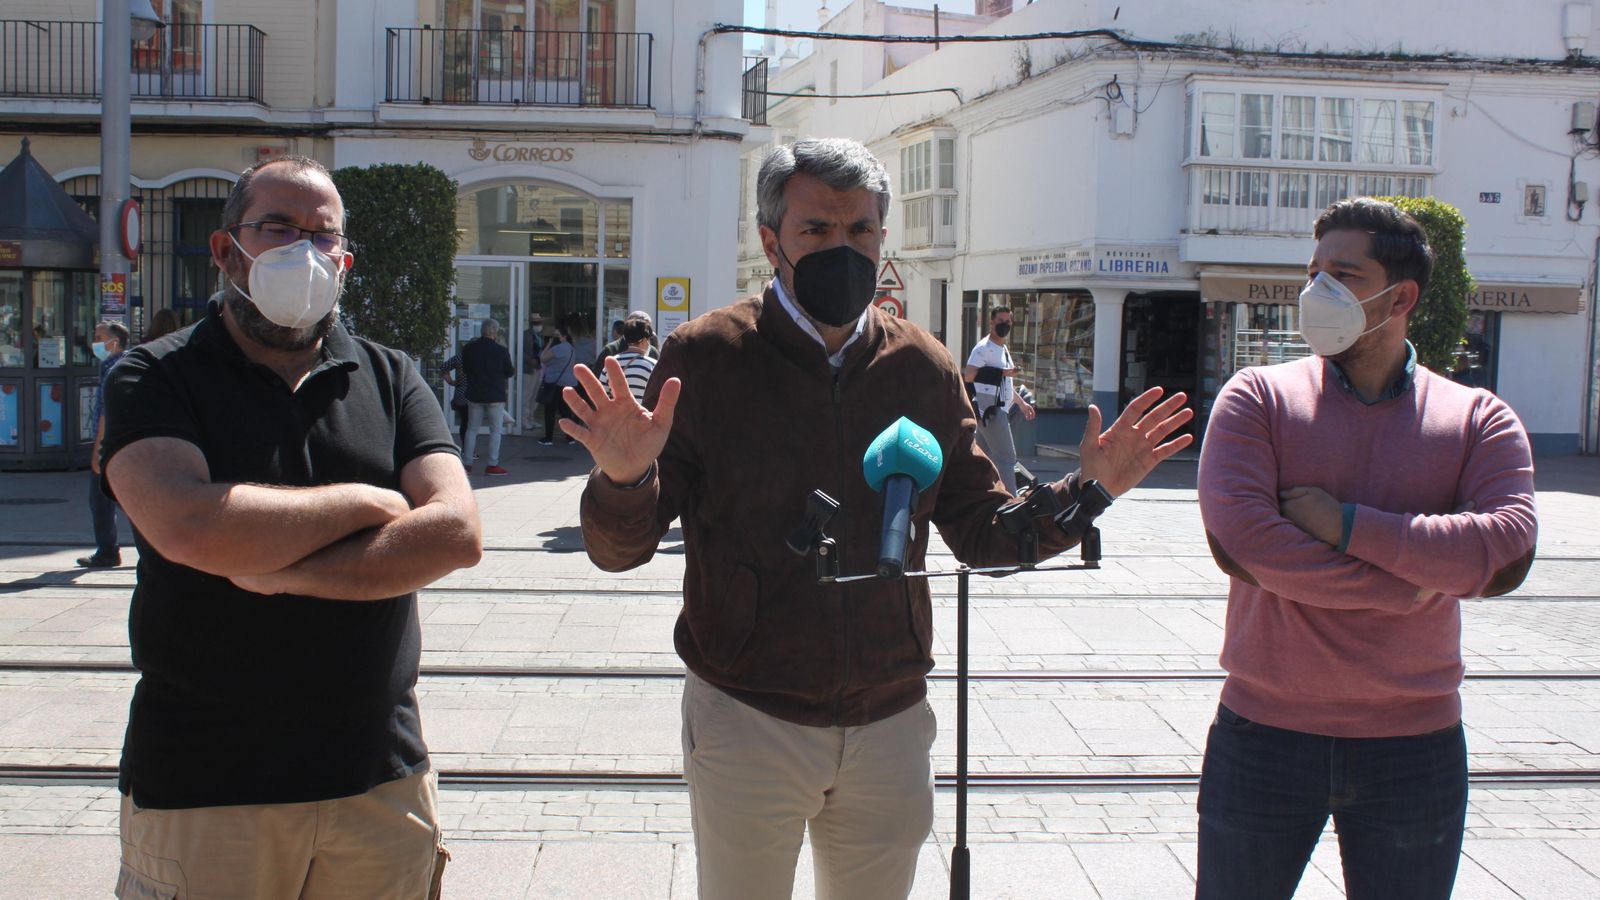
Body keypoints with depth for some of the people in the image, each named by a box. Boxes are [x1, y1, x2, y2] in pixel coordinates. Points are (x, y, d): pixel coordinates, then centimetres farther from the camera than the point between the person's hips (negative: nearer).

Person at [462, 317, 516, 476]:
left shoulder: (468, 348, -1)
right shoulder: (501, 350, -11)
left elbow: (464, 370, 11)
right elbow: (509, 372, 0)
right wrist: (514, 369, 20)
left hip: (474, 395, 3)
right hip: (495, 396, -3)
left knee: (472, 429, 11)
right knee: (496, 430, 3)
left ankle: (467, 463, 11)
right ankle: (492, 464, 0)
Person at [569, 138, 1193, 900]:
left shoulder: (924, 367, 3)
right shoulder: (705, 356, -7)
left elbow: (983, 535, 8)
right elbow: (618, 549, -8)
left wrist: (1086, 491, -8)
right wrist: (624, 478, -29)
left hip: (890, 724, 3)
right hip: (746, 720, -3)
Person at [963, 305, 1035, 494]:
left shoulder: (1003, 349, 21)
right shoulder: (984, 348, -11)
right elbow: (969, 375, -24)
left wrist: (1021, 403, 33)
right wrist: (1002, 372, -27)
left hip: (999, 410, 10)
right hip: (990, 410, -10)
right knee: (1006, 457, -12)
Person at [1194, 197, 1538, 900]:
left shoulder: (1479, 419, 2)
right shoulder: (1257, 398, -3)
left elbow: (1507, 551, -16)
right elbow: (1238, 538, -20)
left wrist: (1347, 524, -19)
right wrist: (1422, 577, -15)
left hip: (1415, 746, 1)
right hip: (1265, 732, -1)